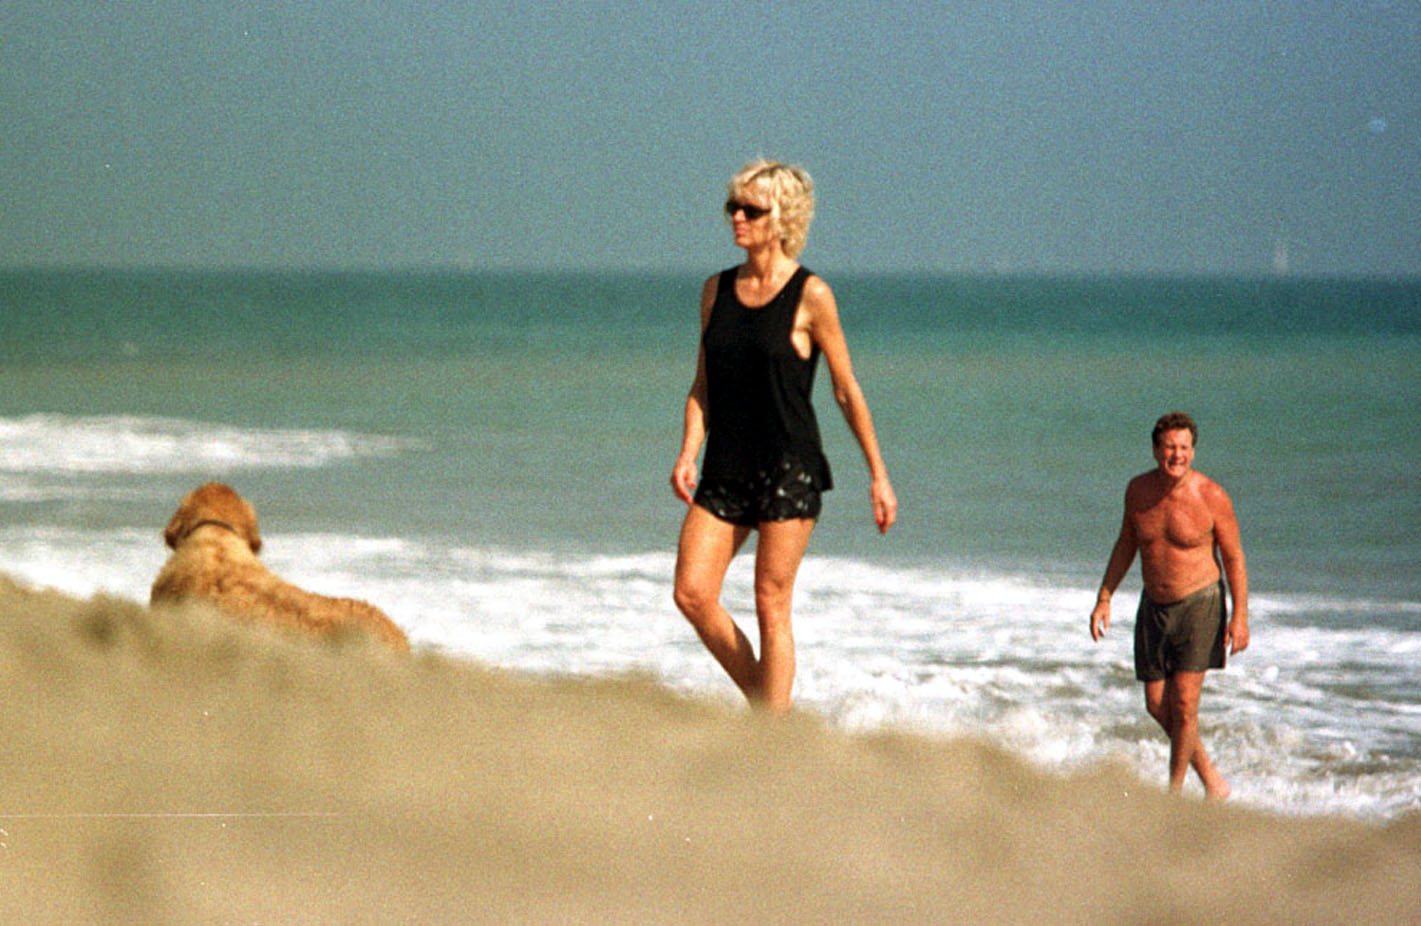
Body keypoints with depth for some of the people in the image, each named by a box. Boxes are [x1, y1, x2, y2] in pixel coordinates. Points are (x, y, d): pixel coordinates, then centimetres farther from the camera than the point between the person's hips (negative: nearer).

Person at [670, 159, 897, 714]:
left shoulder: (810, 296, -5)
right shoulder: (718, 291, 10)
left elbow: (847, 391, 0)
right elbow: (703, 387, 13)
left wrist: (878, 475, 1)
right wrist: (688, 453, -3)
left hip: (790, 467, -5)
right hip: (726, 469, 5)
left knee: (771, 606, -5)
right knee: (692, 593, -4)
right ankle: (762, 701, 14)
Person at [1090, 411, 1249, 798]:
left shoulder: (1211, 497, -15)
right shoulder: (1138, 490, -2)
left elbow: (1234, 558, -7)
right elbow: (1126, 545, 12)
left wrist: (1240, 617, -12)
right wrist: (1104, 599, 9)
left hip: (1198, 604, -5)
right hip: (1154, 607, 5)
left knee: (1184, 703, -10)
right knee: (1157, 705, 7)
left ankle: (1175, 792, 4)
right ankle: (1212, 780, 23)